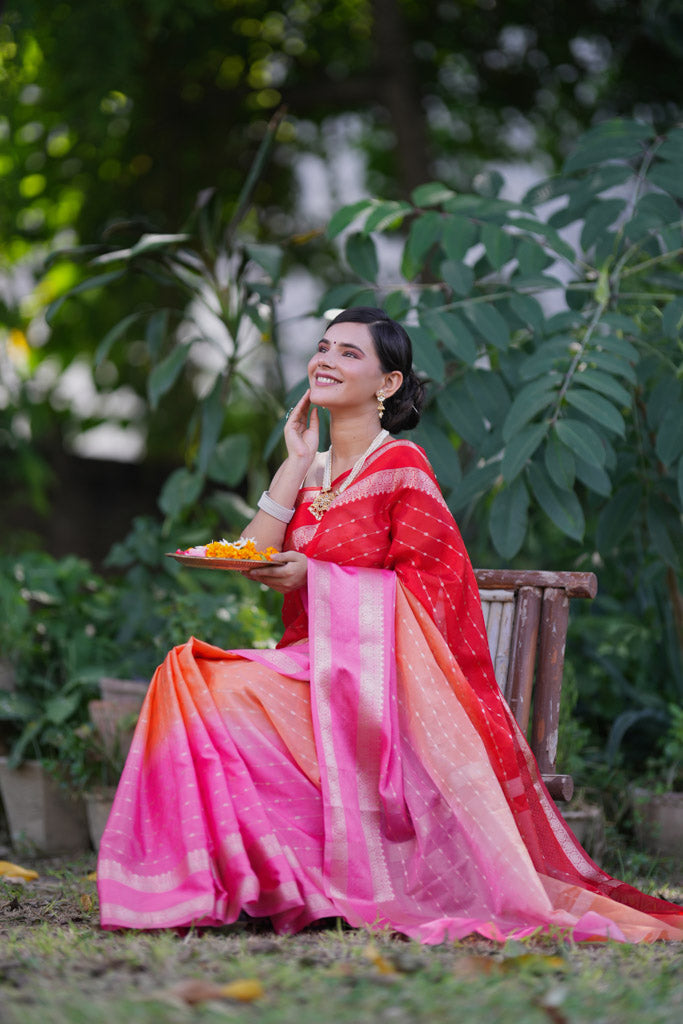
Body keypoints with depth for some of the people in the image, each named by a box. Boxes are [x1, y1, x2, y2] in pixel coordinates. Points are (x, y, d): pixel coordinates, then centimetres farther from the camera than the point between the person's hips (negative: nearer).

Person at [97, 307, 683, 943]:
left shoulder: (401, 464, -2)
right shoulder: (312, 472, 18)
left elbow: (420, 588, -9)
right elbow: (252, 561, 5)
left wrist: (315, 576, -18)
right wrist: (296, 463, 6)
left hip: (380, 671, -6)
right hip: (311, 665, 6)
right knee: (191, 674, -21)